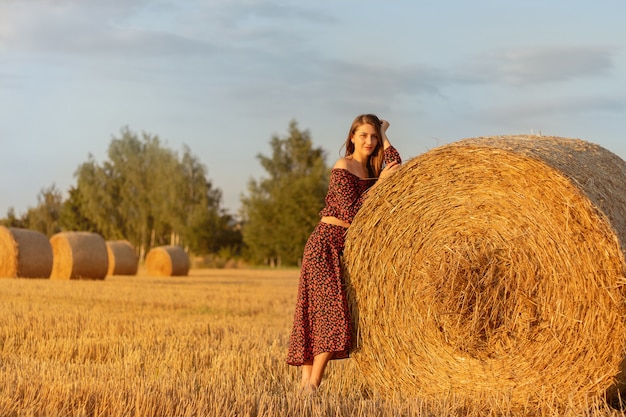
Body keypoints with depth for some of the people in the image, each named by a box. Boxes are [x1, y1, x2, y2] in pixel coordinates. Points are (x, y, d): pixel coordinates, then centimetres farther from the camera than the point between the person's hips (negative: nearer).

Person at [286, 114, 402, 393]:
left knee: (320, 316, 2)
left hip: (348, 248, 7)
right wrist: (379, 183, -14)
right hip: (327, 244, -7)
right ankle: (311, 384, -14)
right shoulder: (343, 167, -8)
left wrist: (384, 135, 4)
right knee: (332, 312, -15)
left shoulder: (371, 169, 14)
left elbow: (397, 168, -4)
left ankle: (306, 381, 1)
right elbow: (351, 213, -16)